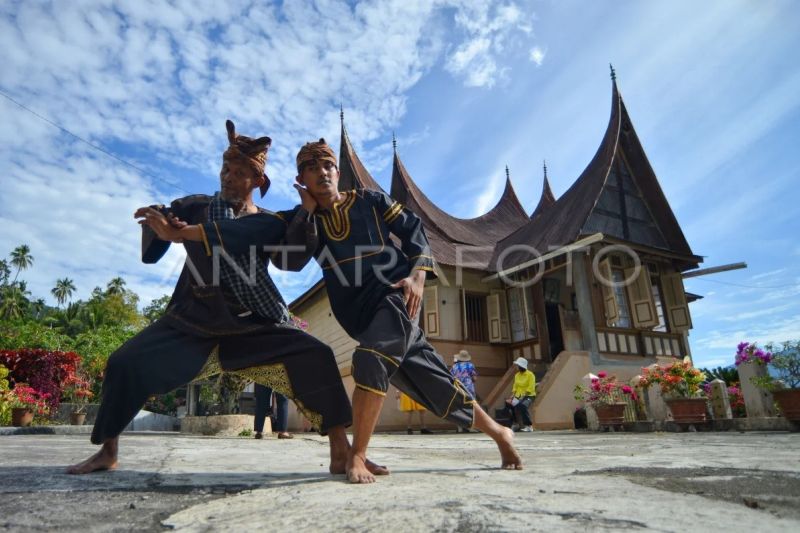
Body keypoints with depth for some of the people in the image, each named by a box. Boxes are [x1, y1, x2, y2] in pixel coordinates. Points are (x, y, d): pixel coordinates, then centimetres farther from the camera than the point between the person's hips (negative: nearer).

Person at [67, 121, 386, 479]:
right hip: (193, 320, 2)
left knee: (316, 357, -20)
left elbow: (294, 261, -13)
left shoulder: (271, 223, 3)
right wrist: (159, 231, -19)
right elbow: (149, 255, 3)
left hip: (254, 324, -1)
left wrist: (306, 210, -20)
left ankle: (341, 453, -12)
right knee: (125, 363, -9)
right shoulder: (195, 207, 6)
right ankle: (107, 452, 17)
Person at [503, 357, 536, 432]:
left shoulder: (530, 375, -10)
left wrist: (522, 396, -23)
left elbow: (530, 389, -16)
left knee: (521, 406, -35)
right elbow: (515, 387, 12)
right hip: (518, 396, 6)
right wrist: (512, 396, -4)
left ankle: (529, 426, -20)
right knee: (507, 405, -14)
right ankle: (514, 424, 5)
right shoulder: (517, 375, 9)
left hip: (529, 396, -6)